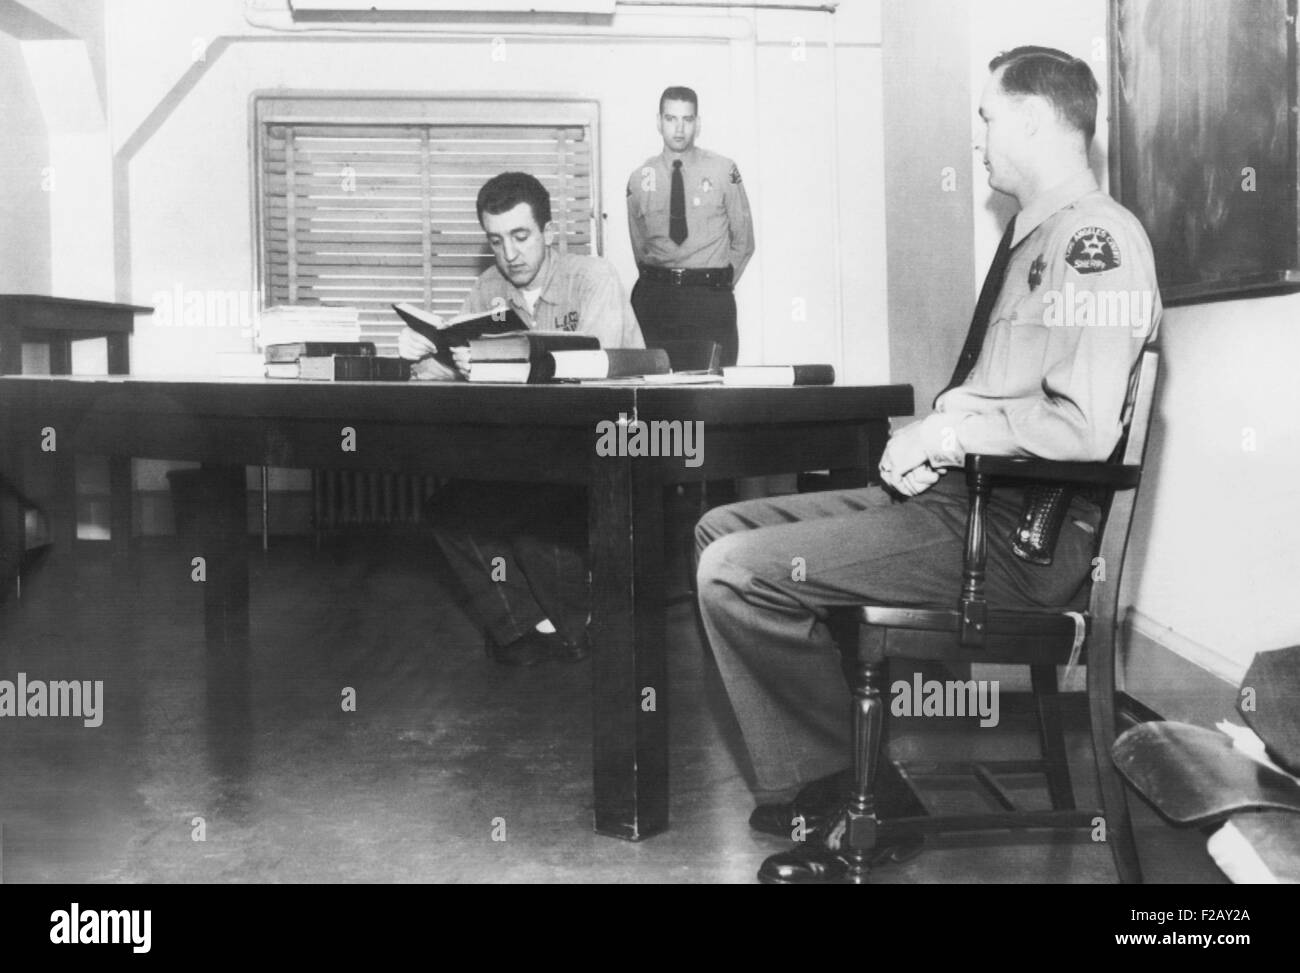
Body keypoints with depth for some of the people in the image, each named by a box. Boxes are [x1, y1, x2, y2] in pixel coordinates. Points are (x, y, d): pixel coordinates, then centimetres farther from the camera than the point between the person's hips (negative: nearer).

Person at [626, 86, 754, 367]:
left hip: (711, 301, -1)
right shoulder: (639, 179, 7)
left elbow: (743, 240, 9)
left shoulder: (723, 171, 2)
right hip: (655, 298, 2)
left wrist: (721, 282, 4)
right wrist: (658, 282, 8)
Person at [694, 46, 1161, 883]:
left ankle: (854, 804, -4)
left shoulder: (1095, 239, -13)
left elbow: (1085, 427, -24)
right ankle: (818, 779, 6)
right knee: (723, 530, 8)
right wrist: (932, 432, 2)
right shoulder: (1036, 237, 17)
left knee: (736, 573, -19)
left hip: (1012, 530, -10)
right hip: (957, 496, 10)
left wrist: (946, 432, -13)